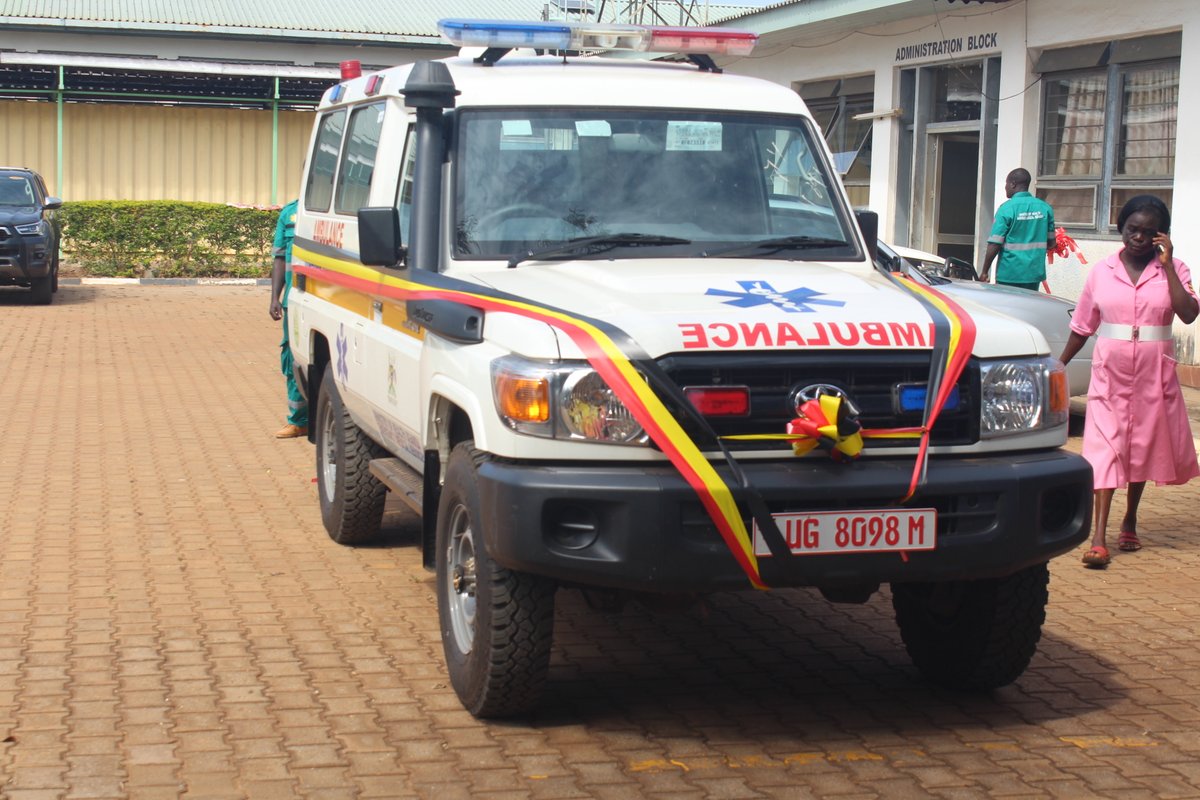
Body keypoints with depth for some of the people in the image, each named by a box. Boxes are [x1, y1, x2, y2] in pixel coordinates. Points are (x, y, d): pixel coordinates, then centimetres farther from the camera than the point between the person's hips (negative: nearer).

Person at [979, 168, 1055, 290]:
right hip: (1034, 273, 4)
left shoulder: (1006, 208, -10)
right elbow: (1050, 243, 11)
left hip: (1009, 275, -4)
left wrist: (984, 272, -3)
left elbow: (994, 245, -12)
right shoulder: (1045, 208, 4)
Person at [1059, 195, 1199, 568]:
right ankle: (1099, 538, -16)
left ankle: (1130, 520, 33)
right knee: (1105, 448, -9)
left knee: (1144, 447, 12)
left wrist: (1167, 267, -16)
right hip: (1110, 371, 0)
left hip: (1154, 374, 1)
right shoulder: (1102, 271, 3)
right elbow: (1082, 326, 11)